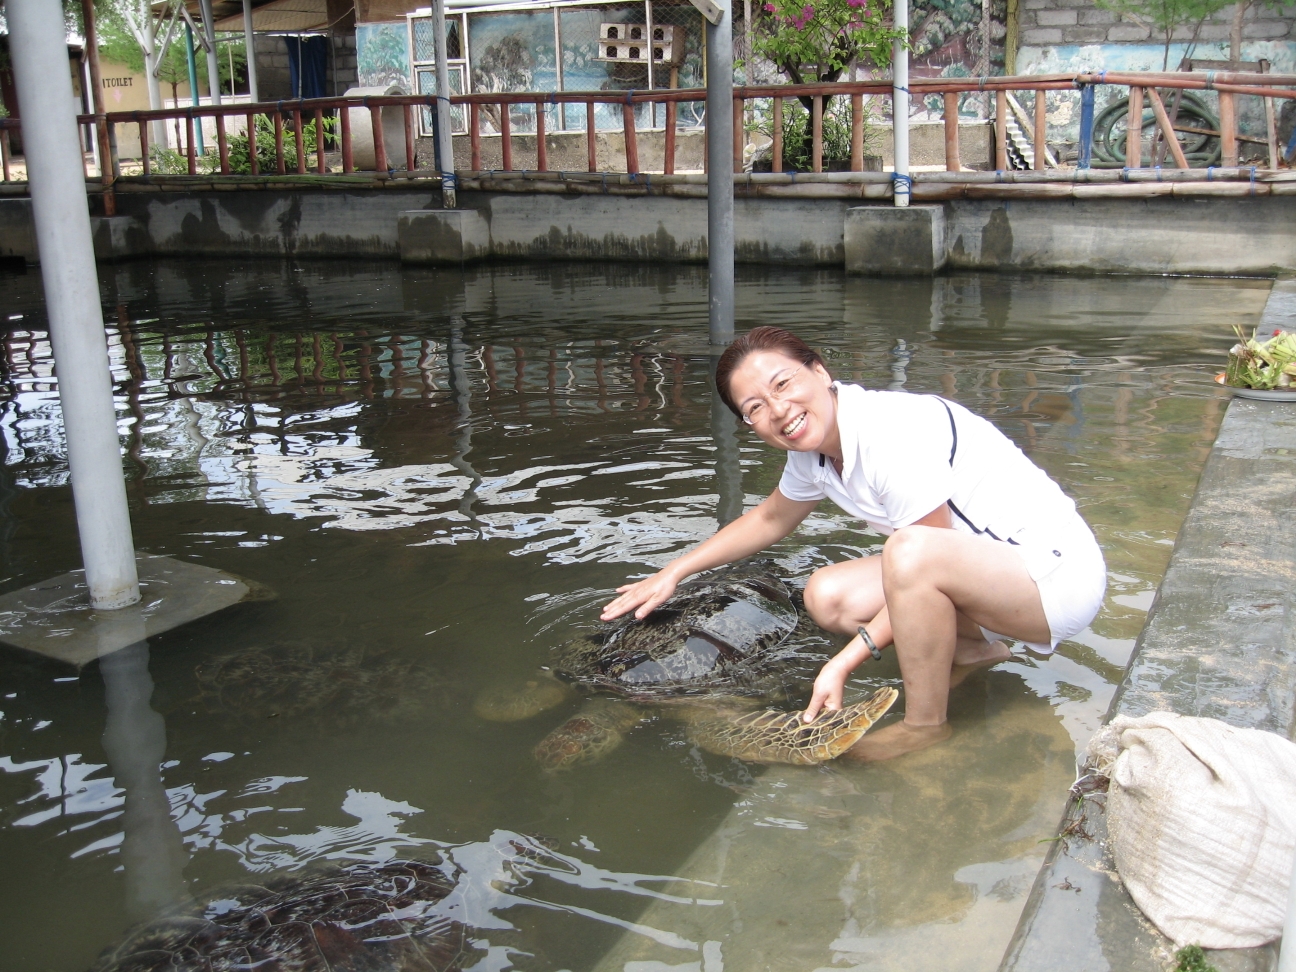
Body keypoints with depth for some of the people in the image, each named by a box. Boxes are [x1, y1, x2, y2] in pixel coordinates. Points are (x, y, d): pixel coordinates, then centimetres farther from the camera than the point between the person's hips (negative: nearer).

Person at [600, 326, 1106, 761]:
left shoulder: (893, 433, -27)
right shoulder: (813, 452, 0)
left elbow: (926, 564, -22)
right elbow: (770, 519, 20)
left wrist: (844, 662, -21)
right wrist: (674, 571, 16)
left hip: (1056, 569, -8)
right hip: (978, 572, 8)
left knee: (910, 552, -35)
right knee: (827, 597, -3)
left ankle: (926, 725, -13)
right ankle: (970, 650, 12)